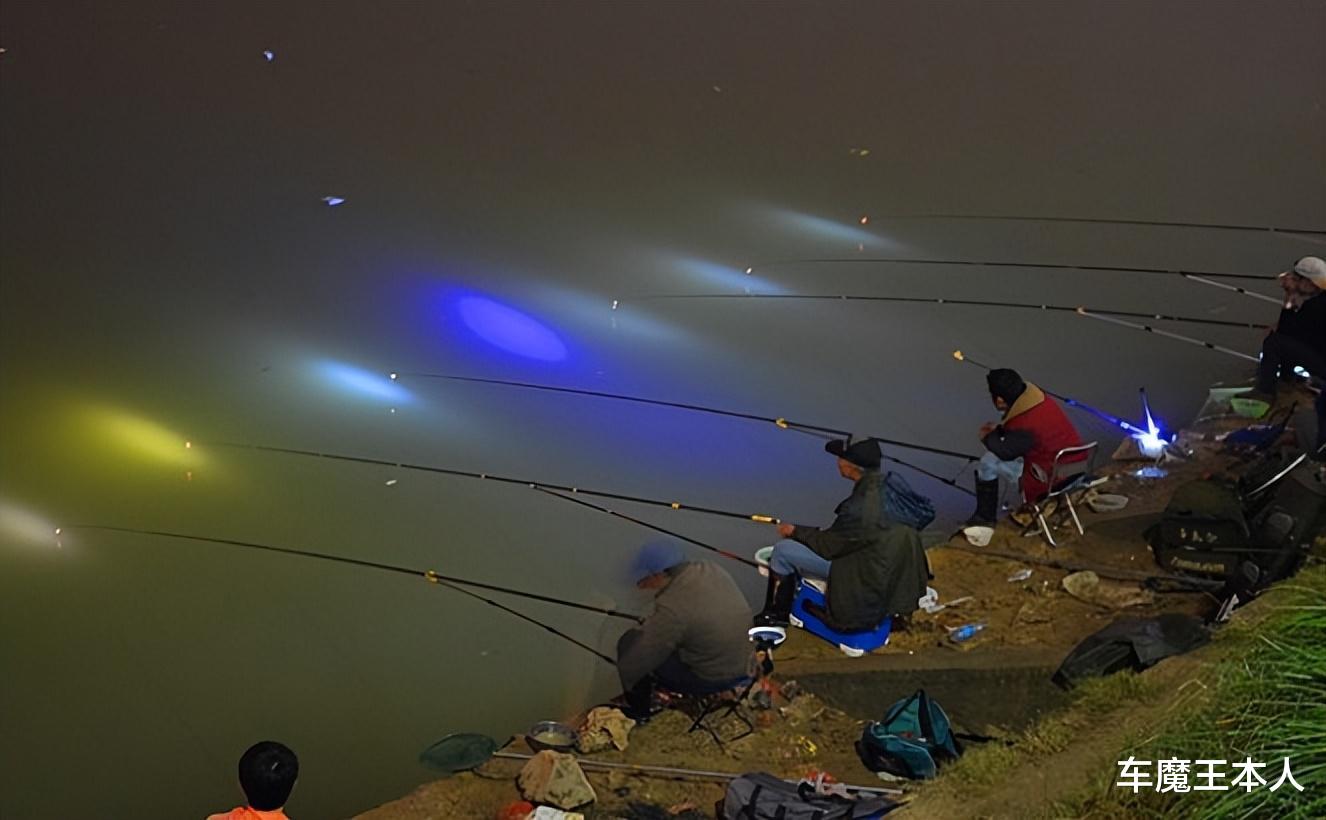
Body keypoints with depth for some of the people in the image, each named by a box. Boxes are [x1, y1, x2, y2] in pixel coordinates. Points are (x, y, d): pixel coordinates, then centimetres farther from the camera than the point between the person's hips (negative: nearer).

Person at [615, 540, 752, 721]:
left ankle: (638, 711, 18)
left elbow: (633, 664, -19)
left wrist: (626, 677, 1)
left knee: (630, 643, 1)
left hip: (711, 679, -8)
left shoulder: (672, 608, -28)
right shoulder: (712, 570, -6)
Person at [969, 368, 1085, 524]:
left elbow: (1004, 451, -9)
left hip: (1052, 476, -8)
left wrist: (987, 438, 9)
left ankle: (984, 517, 14)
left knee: (987, 463, -1)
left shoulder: (1023, 426, -29)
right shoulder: (1037, 396, -6)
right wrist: (998, 429, 12)